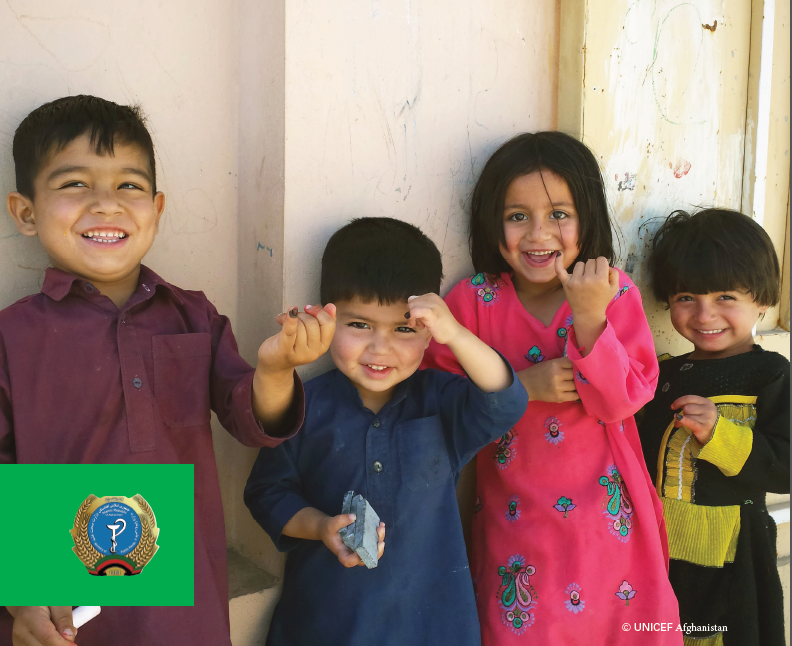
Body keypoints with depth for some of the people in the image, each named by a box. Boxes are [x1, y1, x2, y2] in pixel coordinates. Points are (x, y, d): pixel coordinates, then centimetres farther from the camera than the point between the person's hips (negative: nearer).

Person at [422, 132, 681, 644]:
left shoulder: (616, 294, -7)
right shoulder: (473, 301, -8)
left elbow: (621, 400, -14)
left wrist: (589, 317, -26)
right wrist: (524, 386, -20)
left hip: (604, 518, 1)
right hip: (516, 519, -1)